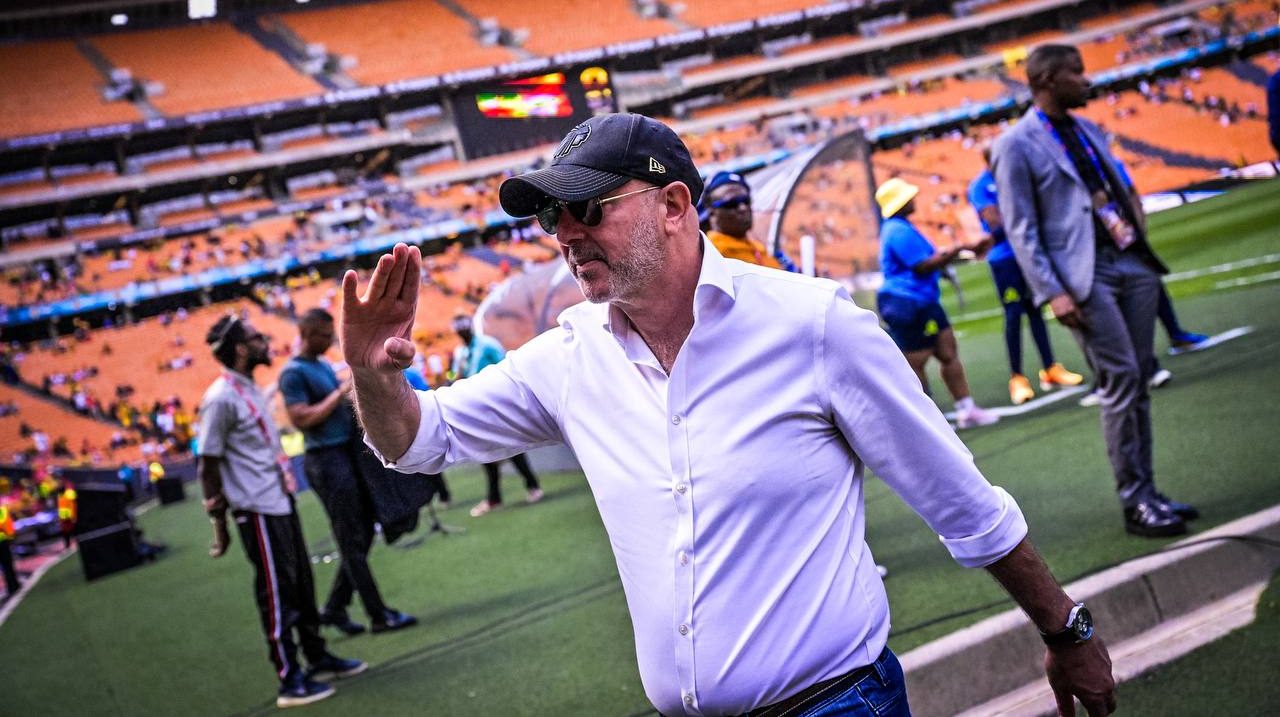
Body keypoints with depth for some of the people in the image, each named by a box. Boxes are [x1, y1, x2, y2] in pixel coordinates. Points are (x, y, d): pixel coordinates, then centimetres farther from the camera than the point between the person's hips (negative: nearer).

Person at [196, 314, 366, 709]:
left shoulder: (250, 388, 11)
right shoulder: (221, 399, -18)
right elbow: (208, 466, -16)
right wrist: (219, 524, -14)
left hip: (281, 502, 9)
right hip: (258, 513, -9)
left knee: (301, 584, 17)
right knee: (276, 592, -2)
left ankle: (317, 657, 30)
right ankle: (290, 681, 7)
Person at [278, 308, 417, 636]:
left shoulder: (324, 364, 16)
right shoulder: (293, 373, -11)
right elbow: (301, 419, -19)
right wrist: (340, 393, -17)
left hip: (349, 453, 9)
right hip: (327, 460, -9)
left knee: (364, 533, 12)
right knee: (352, 542, -4)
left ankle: (334, 608, 20)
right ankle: (379, 615, 0)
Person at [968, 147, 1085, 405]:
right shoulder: (979, 187, -8)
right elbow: (995, 223, -16)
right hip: (1003, 257, -6)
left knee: (1035, 310, 12)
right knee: (1014, 314, -5)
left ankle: (1050, 369, 20)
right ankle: (1017, 378, 3)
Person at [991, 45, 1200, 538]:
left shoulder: (1088, 130, 17)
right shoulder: (1016, 145, -5)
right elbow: (1021, 229, -8)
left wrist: (1141, 244, 14)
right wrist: (1053, 293, -15)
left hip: (1132, 261, 7)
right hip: (1085, 274, -7)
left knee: (1139, 382, 7)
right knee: (1121, 381, -10)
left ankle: (1145, 492, 14)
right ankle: (1134, 502, -2)